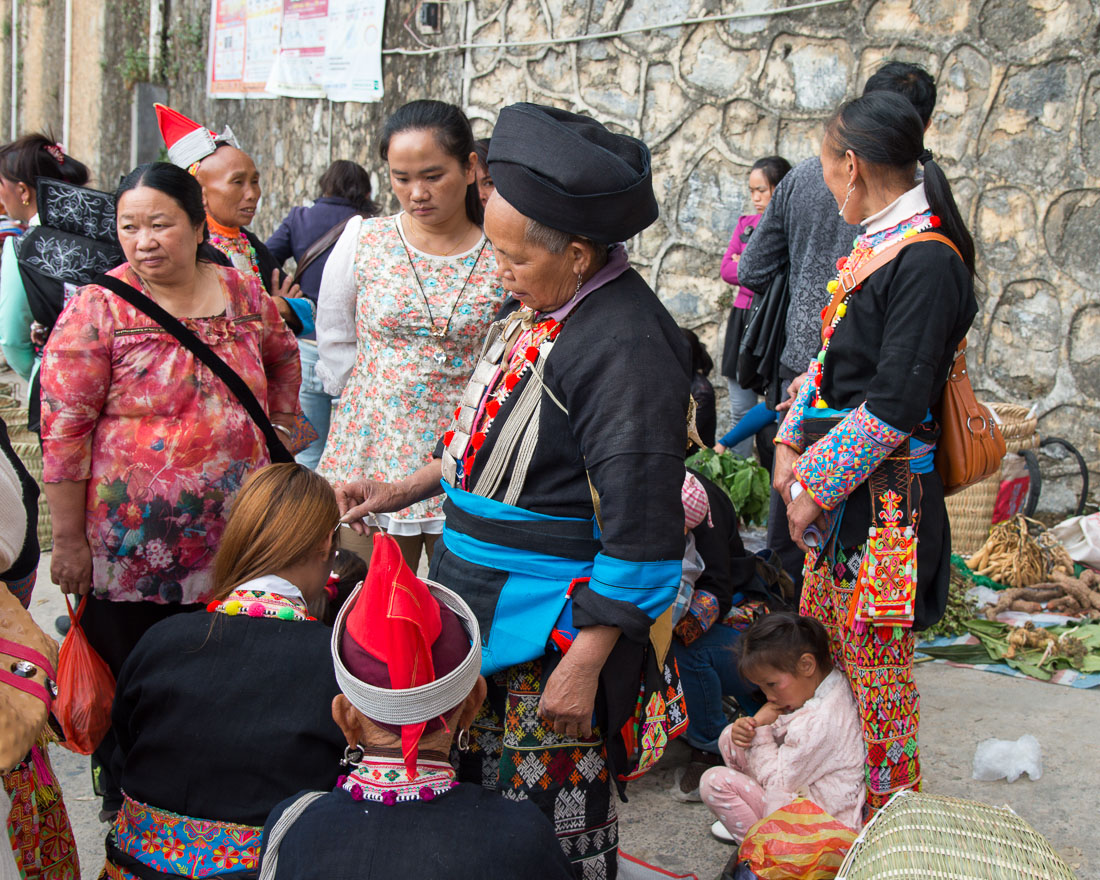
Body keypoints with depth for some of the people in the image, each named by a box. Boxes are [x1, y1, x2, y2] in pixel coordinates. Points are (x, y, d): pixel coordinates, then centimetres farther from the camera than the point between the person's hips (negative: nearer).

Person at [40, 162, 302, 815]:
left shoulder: (243, 294, 2)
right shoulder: (97, 309, -10)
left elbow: (283, 354, 25)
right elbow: (63, 429, -12)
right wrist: (69, 541, -13)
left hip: (233, 543, 4)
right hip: (130, 550, -3)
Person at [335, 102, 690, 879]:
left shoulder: (625, 347, -23)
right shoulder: (543, 308, 6)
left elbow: (639, 536, -23)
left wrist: (583, 665, -22)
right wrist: (405, 492, 19)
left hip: (552, 629, -9)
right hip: (486, 604, 9)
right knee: (472, 787, 20)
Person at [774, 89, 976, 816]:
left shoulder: (925, 263, -20)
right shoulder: (878, 243, 9)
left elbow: (894, 406, -22)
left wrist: (817, 485, -16)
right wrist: (792, 444, 4)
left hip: (881, 495, -9)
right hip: (834, 483, 9)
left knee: (875, 662, 4)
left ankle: (888, 817, 21)